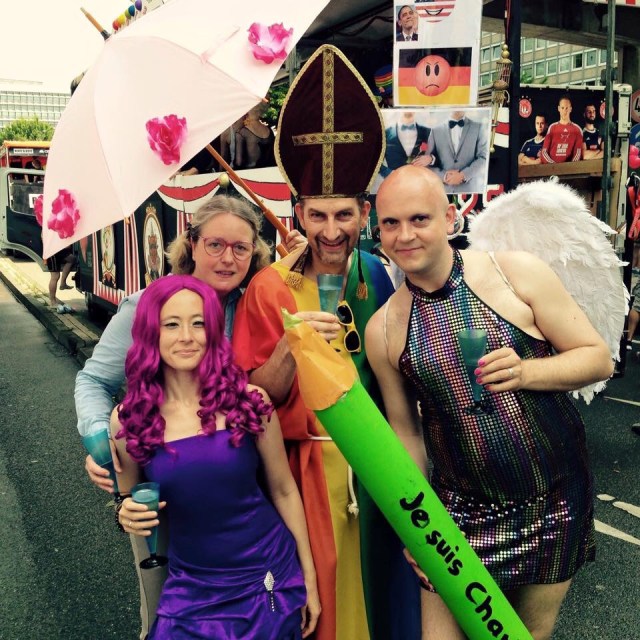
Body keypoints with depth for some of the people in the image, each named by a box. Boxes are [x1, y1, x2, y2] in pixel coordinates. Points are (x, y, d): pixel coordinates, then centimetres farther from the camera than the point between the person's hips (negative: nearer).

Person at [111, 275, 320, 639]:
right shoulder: (129, 419, -8)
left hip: (270, 580, -1)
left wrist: (309, 578, 4)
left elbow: (284, 491, -1)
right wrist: (127, 515, -15)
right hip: (192, 590, 1)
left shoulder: (248, 401, -12)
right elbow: (128, 501, 8)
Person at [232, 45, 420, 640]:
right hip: (310, 467, -3)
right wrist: (290, 346, -26)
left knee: (381, 578, 18)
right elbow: (255, 399, -10)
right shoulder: (271, 288, -10)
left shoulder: (378, 276, 0)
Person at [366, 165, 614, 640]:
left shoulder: (518, 273, -11)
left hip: (555, 501, 0)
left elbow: (599, 359, -6)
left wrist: (526, 372, -24)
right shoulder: (383, 330, -5)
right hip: (461, 511, 1)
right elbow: (406, 430, 4)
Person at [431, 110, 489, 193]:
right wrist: (444, 176, -11)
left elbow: (484, 158, -1)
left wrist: (463, 175, -13)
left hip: (471, 189, -1)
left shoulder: (478, 128, 7)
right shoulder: (436, 130, 9)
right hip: (444, 189, 1)